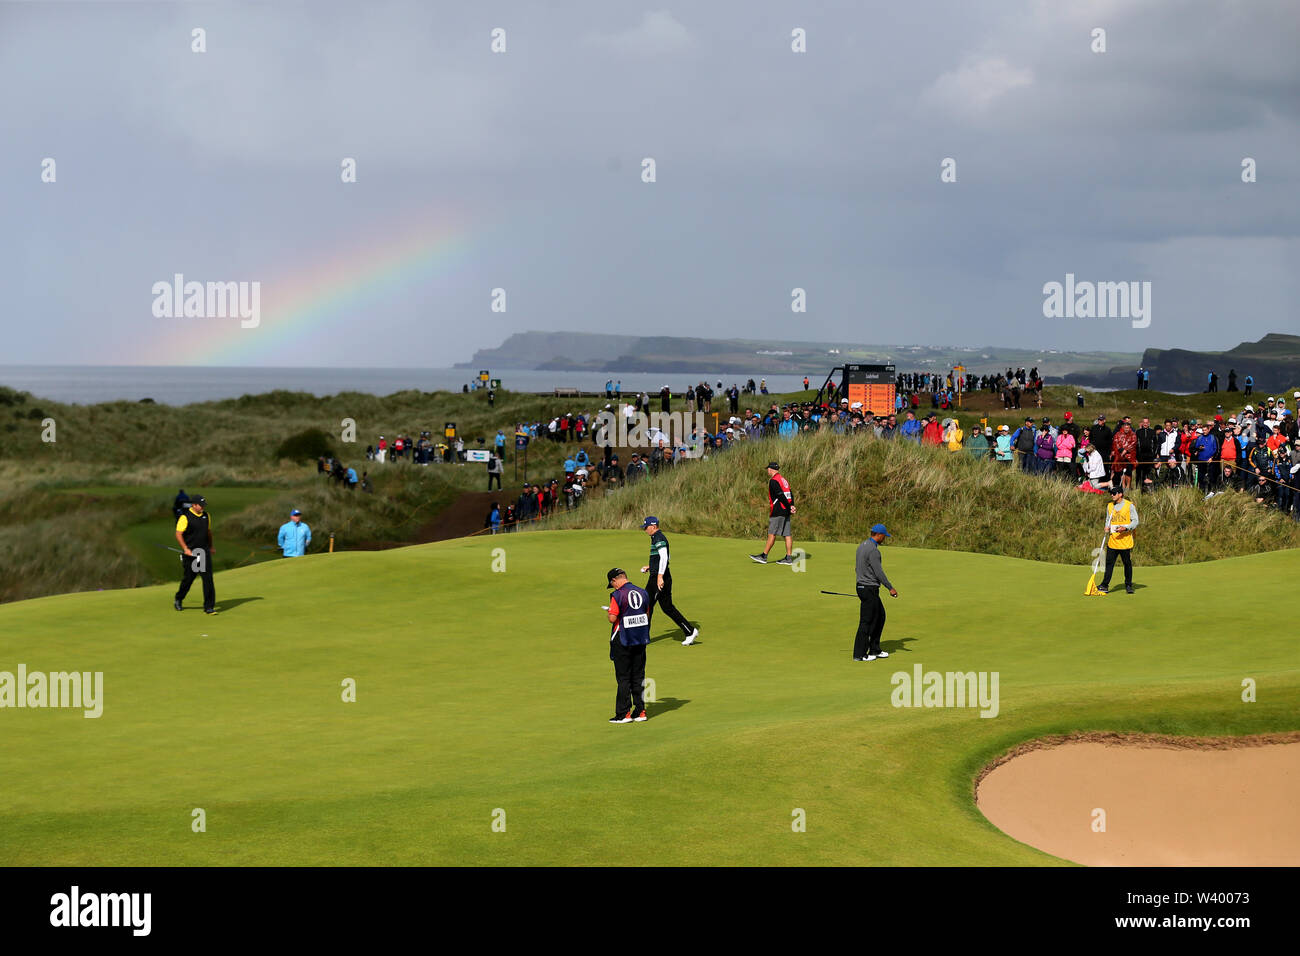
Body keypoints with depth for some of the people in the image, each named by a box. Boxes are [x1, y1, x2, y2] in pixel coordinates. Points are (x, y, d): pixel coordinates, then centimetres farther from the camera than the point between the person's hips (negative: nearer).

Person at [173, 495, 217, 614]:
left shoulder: (206, 516, 9)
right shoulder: (185, 517, -9)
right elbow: (178, 534, -12)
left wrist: (210, 547, 28)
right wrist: (185, 549, -20)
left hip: (204, 551, 4)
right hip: (190, 552, -4)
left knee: (208, 578, -7)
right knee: (188, 578, 7)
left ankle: (208, 607, -7)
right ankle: (178, 600, 33)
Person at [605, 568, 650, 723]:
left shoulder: (618, 595, -14)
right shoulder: (643, 593, 4)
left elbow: (612, 618, -17)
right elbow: (647, 615, 12)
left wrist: (610, 612, 3)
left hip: (623, 640, -5)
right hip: (641, 639, 5)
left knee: (623, 678, 2)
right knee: (638, 677, 12)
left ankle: (624, 713, 3)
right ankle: (640, 711, 14)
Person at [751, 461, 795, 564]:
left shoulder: (773, 481, -11)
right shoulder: (783, 479, 18)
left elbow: (781, 496, -18)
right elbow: (790, 494, 11)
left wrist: (789, 508, -13)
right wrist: (791, 506, -1)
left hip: (778, 511, -9)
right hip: (786, 512, 9)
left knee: (772, 533, -5)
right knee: (787, 534, 5)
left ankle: (764, 556, -2)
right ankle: (789, 558, 3)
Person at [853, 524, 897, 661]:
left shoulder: (862, 546, 11)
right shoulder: (873, 550, -20)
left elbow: (857, 567, 19)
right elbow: (879, 572, -20)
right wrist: (890, 588, -13)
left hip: (862, 586, 10)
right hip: (870, 589, -10)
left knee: (880, 616, 16)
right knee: (867, 622, -3)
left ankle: (874, 650, 19)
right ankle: (859, 654, 1)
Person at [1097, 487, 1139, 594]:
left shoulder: (1130, 505, -3)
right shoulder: (1109, 506, 12)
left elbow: (1135, 521, -4)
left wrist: (1125, 528, -19)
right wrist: (1107, 528, 1)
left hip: (1125, 540, -4)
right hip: (1112, 540, 4)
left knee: (1127, 563, 4)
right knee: (1109, 562, -1)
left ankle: (1128, 585, 16)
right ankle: (1105, 585, 0)